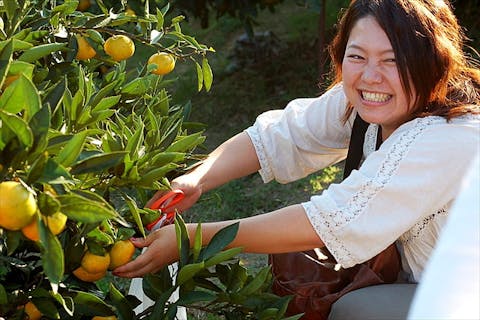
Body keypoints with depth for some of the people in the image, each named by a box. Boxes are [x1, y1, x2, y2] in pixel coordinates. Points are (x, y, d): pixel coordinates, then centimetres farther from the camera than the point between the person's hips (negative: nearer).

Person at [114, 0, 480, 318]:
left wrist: (193, 237, -33)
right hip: (412, 278, 6)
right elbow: (277, 136, -9)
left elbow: (328, 225, -36)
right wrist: (195, 181, -28)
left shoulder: (448, 142, -35)